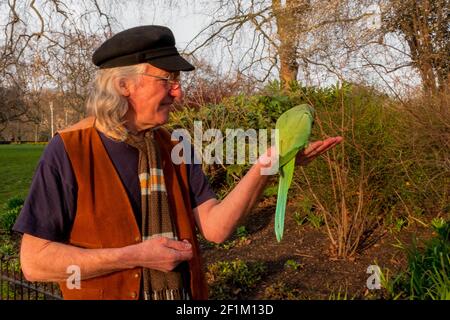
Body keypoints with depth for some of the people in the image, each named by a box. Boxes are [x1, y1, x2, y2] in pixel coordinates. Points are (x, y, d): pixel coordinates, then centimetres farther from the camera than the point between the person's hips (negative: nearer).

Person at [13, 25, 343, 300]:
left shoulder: (177, 149, -2)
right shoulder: (68, 152, -16)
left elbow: (215, 226, -12)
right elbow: (34, 261, -16)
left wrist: (264, 166, -25)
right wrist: (136, 256, -22)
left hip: (186, 292, 5)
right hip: (105, 291, -4)